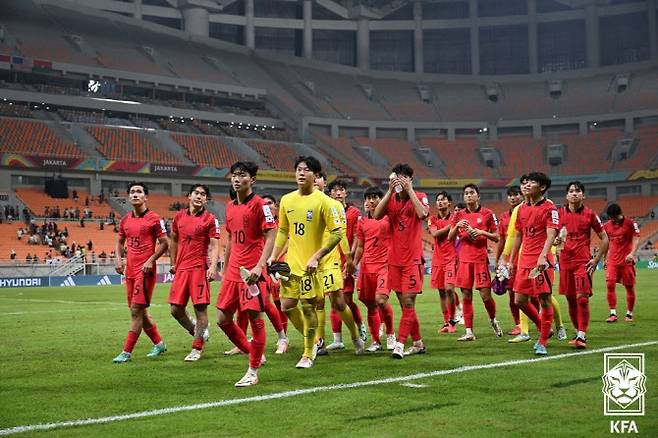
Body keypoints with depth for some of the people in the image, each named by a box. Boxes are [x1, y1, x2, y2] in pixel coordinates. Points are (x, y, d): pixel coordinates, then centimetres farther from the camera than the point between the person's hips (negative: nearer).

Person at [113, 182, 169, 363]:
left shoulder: (154, 218, -6)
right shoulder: (125, 220, 11)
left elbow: (164, 243, -5)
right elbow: (120, 241, 24)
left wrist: (151, 260, -16)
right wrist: (119, 258, 6)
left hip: (145, 270, -7)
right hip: (130, 270, 7)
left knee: (136, 310, -9)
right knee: (139, 311, 13)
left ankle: (127, 352, -5)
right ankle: (159, 343, 28)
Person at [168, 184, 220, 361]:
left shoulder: (210, 219, -1)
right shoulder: (179, 216, 12)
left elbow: (214, 245, -6)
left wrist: (213, 267, -18)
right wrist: (173, 263, 20)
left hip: (200, 268, -5)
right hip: (181, 268, 5)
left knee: (200, 307, -5)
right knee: (175, 308, 3)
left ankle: (197, 348, 5)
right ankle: (198, 332, 27)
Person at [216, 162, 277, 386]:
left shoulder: (260, 204, -8)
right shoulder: (230, 206, 14)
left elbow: (270, 237, -12)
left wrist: (259, 266, -22)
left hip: (252, 272, -8)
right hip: (233, 272, 8)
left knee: (255, 318, -3)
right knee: (222, 319, 8)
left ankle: (253, 372, 7)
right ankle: (253, 354, 26)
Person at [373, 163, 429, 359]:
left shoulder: (419, 197, -1)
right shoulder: (390, 199, 7)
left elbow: (423, 214, -22)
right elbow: (377, 215, -10)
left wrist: (409, 190, -18)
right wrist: (390, 191, -14)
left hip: (413, 259, -5)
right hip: (395, 260, 5)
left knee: (408, 302, -9)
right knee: (405, 304, 10)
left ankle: (399, 345, -9)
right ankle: (418, 344, 21)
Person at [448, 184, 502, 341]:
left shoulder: (487, 213, 1)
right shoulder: (459, 215, 9)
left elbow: (497, 238, 3)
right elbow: (450, 237, 9)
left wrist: (482, 232, -13)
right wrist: (457, 226, -8)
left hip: (481, 258, -3)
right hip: (464, 259, 3)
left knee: (485, 295, -6)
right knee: (466, 296, 2)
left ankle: (493, 320, 23)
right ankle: (469, 331, 8)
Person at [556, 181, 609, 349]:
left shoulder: (590, 214, 0)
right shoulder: (560, 213, 6)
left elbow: (605, 238, 5)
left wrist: (596, 260, -2)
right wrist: (557, 240, -10)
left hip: (583, 262, -3)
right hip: (565, 261, 3)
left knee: (582, 298, -12)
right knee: (571, 300, 8)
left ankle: (582, 336, -9)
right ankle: (579, 333, 22)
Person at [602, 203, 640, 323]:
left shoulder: (631, 223, -5)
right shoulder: (607, 226, 7)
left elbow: (636, 239, -9)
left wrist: (632, 253, -23)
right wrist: (605, 258, 16)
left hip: (627, 260, -3)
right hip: (613, 260, 3)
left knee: (630, 287, 3)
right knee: (610, 285, -9)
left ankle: (629, 314, 16)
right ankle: (613, 314, -5)